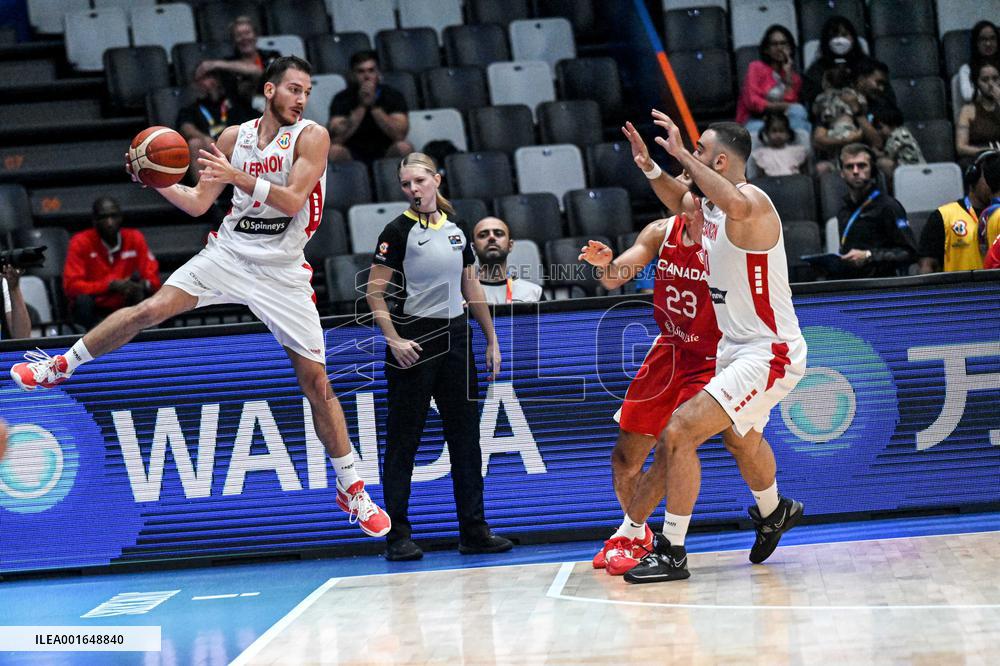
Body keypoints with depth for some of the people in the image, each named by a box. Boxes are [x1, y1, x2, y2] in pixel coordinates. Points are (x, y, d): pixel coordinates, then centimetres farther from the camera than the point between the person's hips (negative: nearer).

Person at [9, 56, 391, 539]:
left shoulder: (311, 137, -8)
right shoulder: (235, 136, 4)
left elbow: (293, 200, -21)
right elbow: (197, 204, 9)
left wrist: (238, 176, -30)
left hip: (282, 271, -2)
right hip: (229, 254, 2)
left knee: (316, 381, -2)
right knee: (152, 309, -16)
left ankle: (350, 489, 9)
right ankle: (61, 366, 5)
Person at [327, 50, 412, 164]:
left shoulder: (394, 96, -5)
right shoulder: (342, 99, -5)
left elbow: (399, 135, -19)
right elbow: (336, 139, -19)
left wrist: (374, 106, -25)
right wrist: (361, 106, -22)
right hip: (352, 157, 0)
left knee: (404, 148, -30)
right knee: (334, 150, -30)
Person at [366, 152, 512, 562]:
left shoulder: (456, 228, 10)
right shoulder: (399, 231, -6)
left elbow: (471, 287, 17)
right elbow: (375, 291, -9)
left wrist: (491, 339, 15)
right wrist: (393, 339, -19)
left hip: (455, 337, 6)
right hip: (413, 340, -6)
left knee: (465, 435, 6)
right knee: (403, 439, -2)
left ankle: (474, 530, 13)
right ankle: (398, 535, 3)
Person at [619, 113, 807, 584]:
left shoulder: (753, 201, -23)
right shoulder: (707, 203, 4)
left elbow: (737, 204, -49)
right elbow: (678, 201, 27)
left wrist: (683, 155, -43)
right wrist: (648, 164, 8)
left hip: (769, 353, -10)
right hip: (736, 350, 10)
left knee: (678, 433, -18)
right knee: (741, 438, 33)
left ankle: (671, 552, -9)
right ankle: (774, 513, 61)